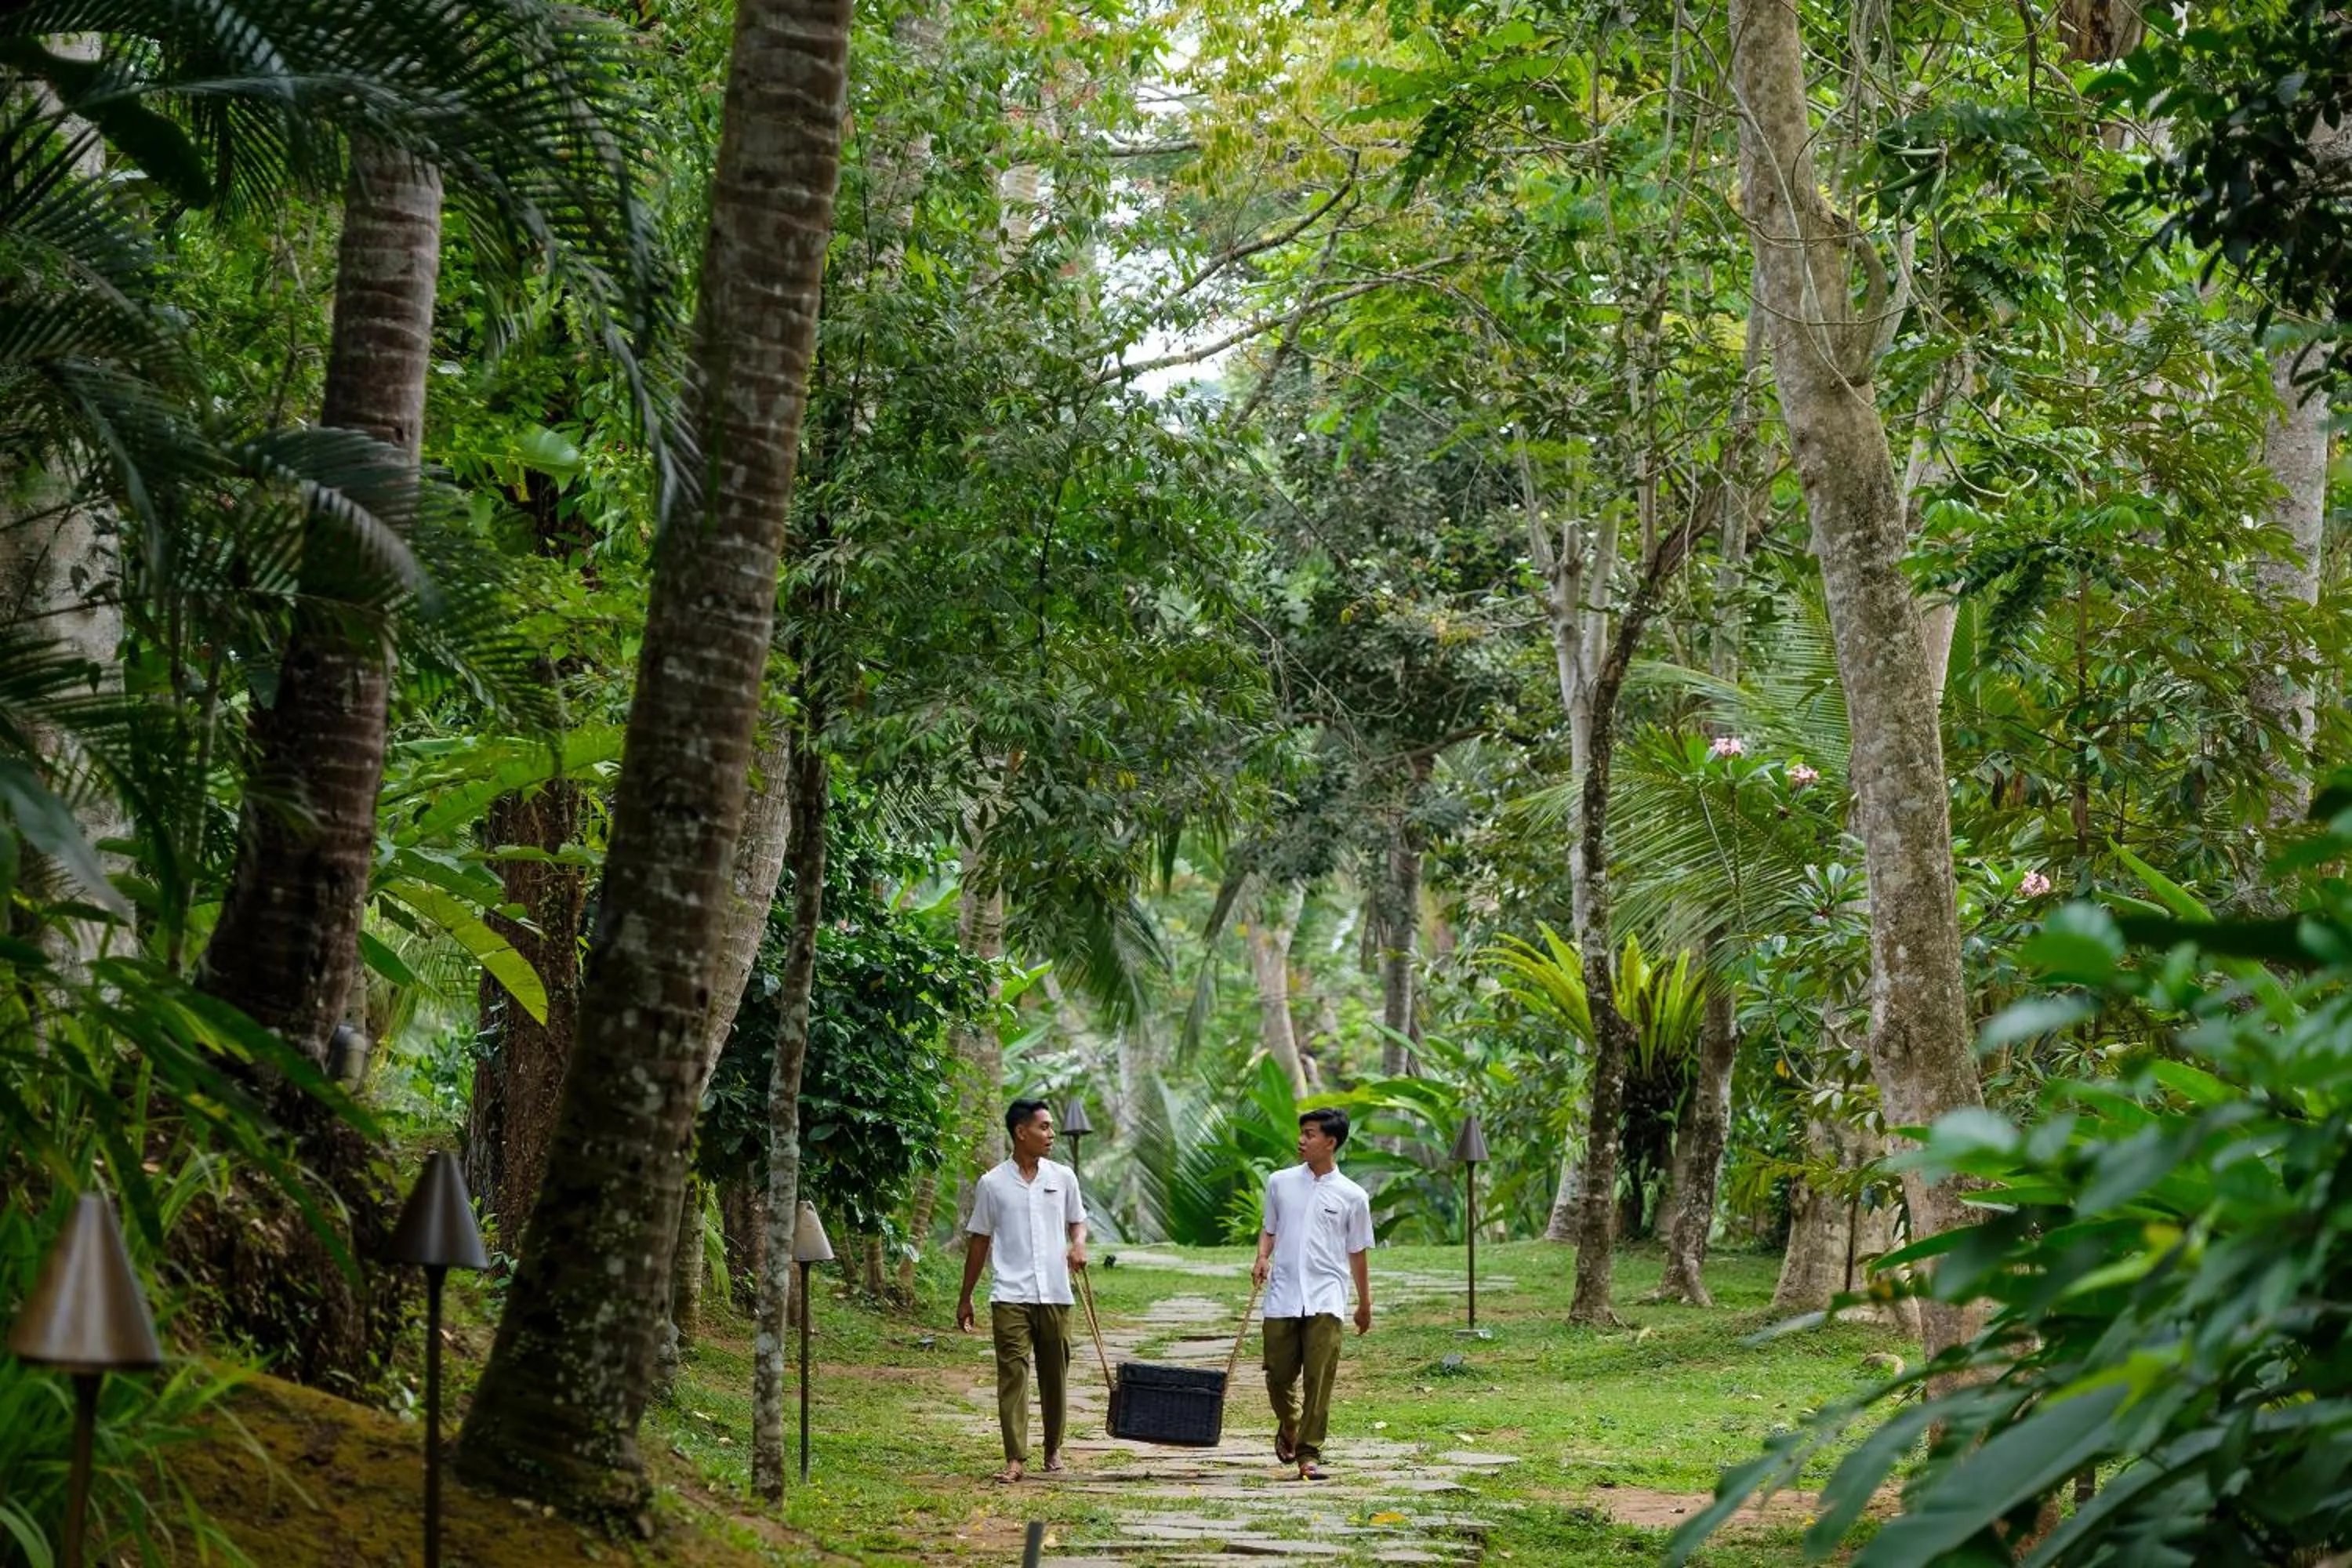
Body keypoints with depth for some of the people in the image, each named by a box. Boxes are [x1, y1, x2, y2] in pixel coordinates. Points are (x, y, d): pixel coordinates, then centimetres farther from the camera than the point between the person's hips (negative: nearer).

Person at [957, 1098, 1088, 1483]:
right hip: (1010, 1295, -3)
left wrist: (1078, 1244, -4)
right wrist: (965, 1299, 10)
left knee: (1054, 1375, 10)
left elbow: (1077, 1220, 20)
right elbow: (979, 1240, 8)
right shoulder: (993, 1184, 1)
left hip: (1055, 1293, 3)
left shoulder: (1063, 1177, 7)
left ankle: (1053, 1449, 24)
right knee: (1012, 1373, -10)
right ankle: (1015, 1458, -12)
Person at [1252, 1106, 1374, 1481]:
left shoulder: (1352, 1196, 3)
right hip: (1282, 1296, 2)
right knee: (1279, 1375, 5)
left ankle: (1309, 1454, -4)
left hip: (1325, 1299, -2)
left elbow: (1358, 1253, 10)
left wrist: (1365, 1304, 15)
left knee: (1319, 1379, -9)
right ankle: (1289, 1425, 35)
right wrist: (1263, 1257, -2)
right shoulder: (1280, 1183, 8)